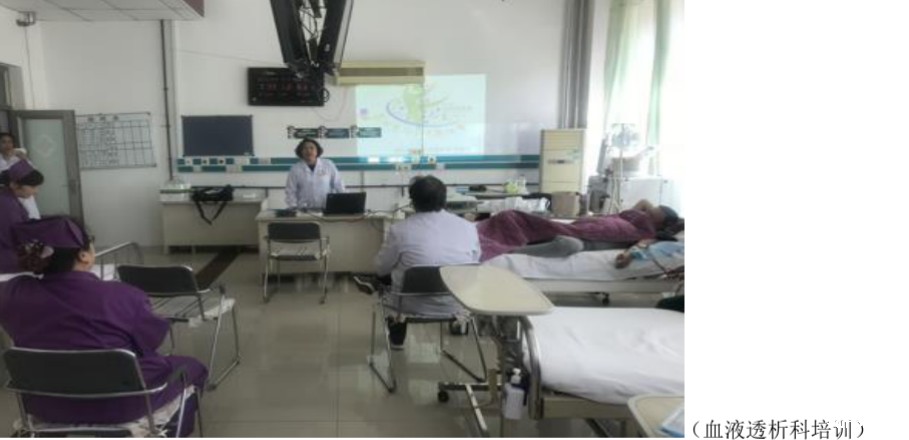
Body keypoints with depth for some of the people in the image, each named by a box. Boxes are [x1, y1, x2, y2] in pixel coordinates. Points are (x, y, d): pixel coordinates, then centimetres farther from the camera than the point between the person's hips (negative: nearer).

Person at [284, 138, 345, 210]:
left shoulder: (329, 165, 4)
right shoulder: (295, 169, 5)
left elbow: (339, 186, 8)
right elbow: (290, 191, 7)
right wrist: (294, 207, -5)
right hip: (304, 210, 0)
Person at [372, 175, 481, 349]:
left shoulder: (400, 230, -15)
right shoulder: (468, 227, -8)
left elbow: (381, 269, 0)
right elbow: (474, 265, 8)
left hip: (415, 305, -2)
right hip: (458, 303, 2)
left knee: (391, 275, 27)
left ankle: (398, 325, 41)